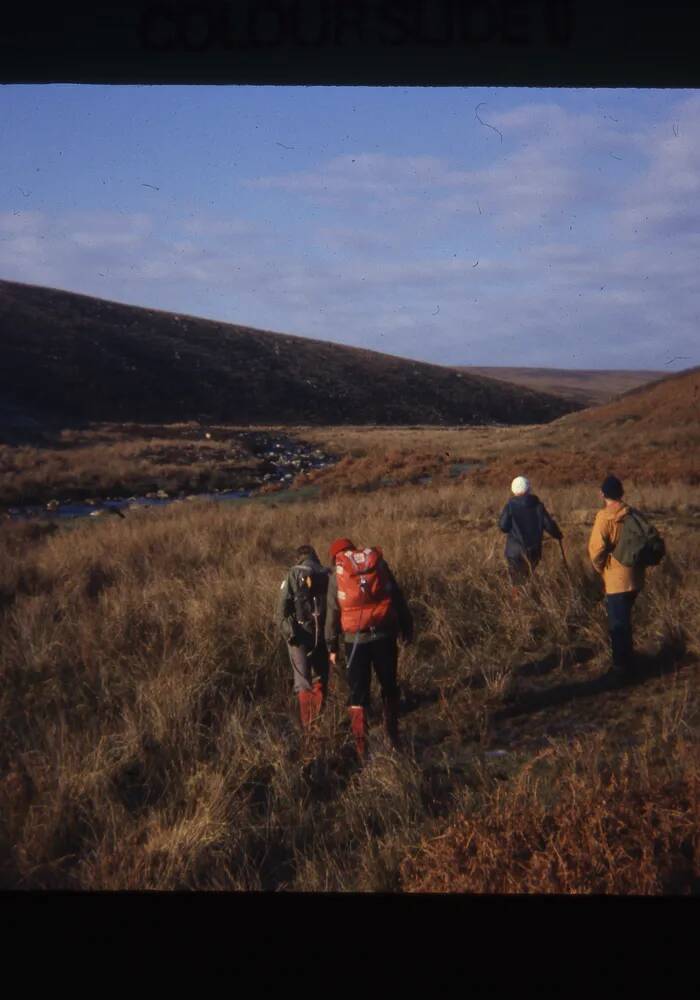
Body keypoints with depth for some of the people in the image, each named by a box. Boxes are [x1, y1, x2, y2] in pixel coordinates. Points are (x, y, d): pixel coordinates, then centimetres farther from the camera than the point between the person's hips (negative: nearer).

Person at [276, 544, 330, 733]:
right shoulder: (327, 576, 5)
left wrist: (285, 630, -5)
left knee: (303, 681, 2)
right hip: (321, 633, 2)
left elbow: (282, 606, -10)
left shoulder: (293, 575, -1)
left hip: (299, 633, -2)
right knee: (320, 678, 16)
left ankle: (308, 725, -2)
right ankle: (319, 720, 13)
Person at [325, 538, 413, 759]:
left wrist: (332, 646, 7)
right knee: (389, 686, 18)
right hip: (384, 635, 2)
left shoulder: (336, 573, 2)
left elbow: (332, 612, 2)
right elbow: (398, 597, 5)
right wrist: (407, 627, 10)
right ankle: (393, 736, 26)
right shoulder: (377, 562, 6)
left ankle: (361, 746, -3)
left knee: (358, 693, 4)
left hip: (355, 639, -1)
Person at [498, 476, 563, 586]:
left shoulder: (510, 506, -8)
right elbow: (549, 524, 0)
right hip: (534, 550, 3)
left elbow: (503, 526, -11)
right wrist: (557, 535, 19)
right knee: (529, 578, 16)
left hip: (515, 551, -3)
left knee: (517, 581, 2)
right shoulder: (538, 505, -1)